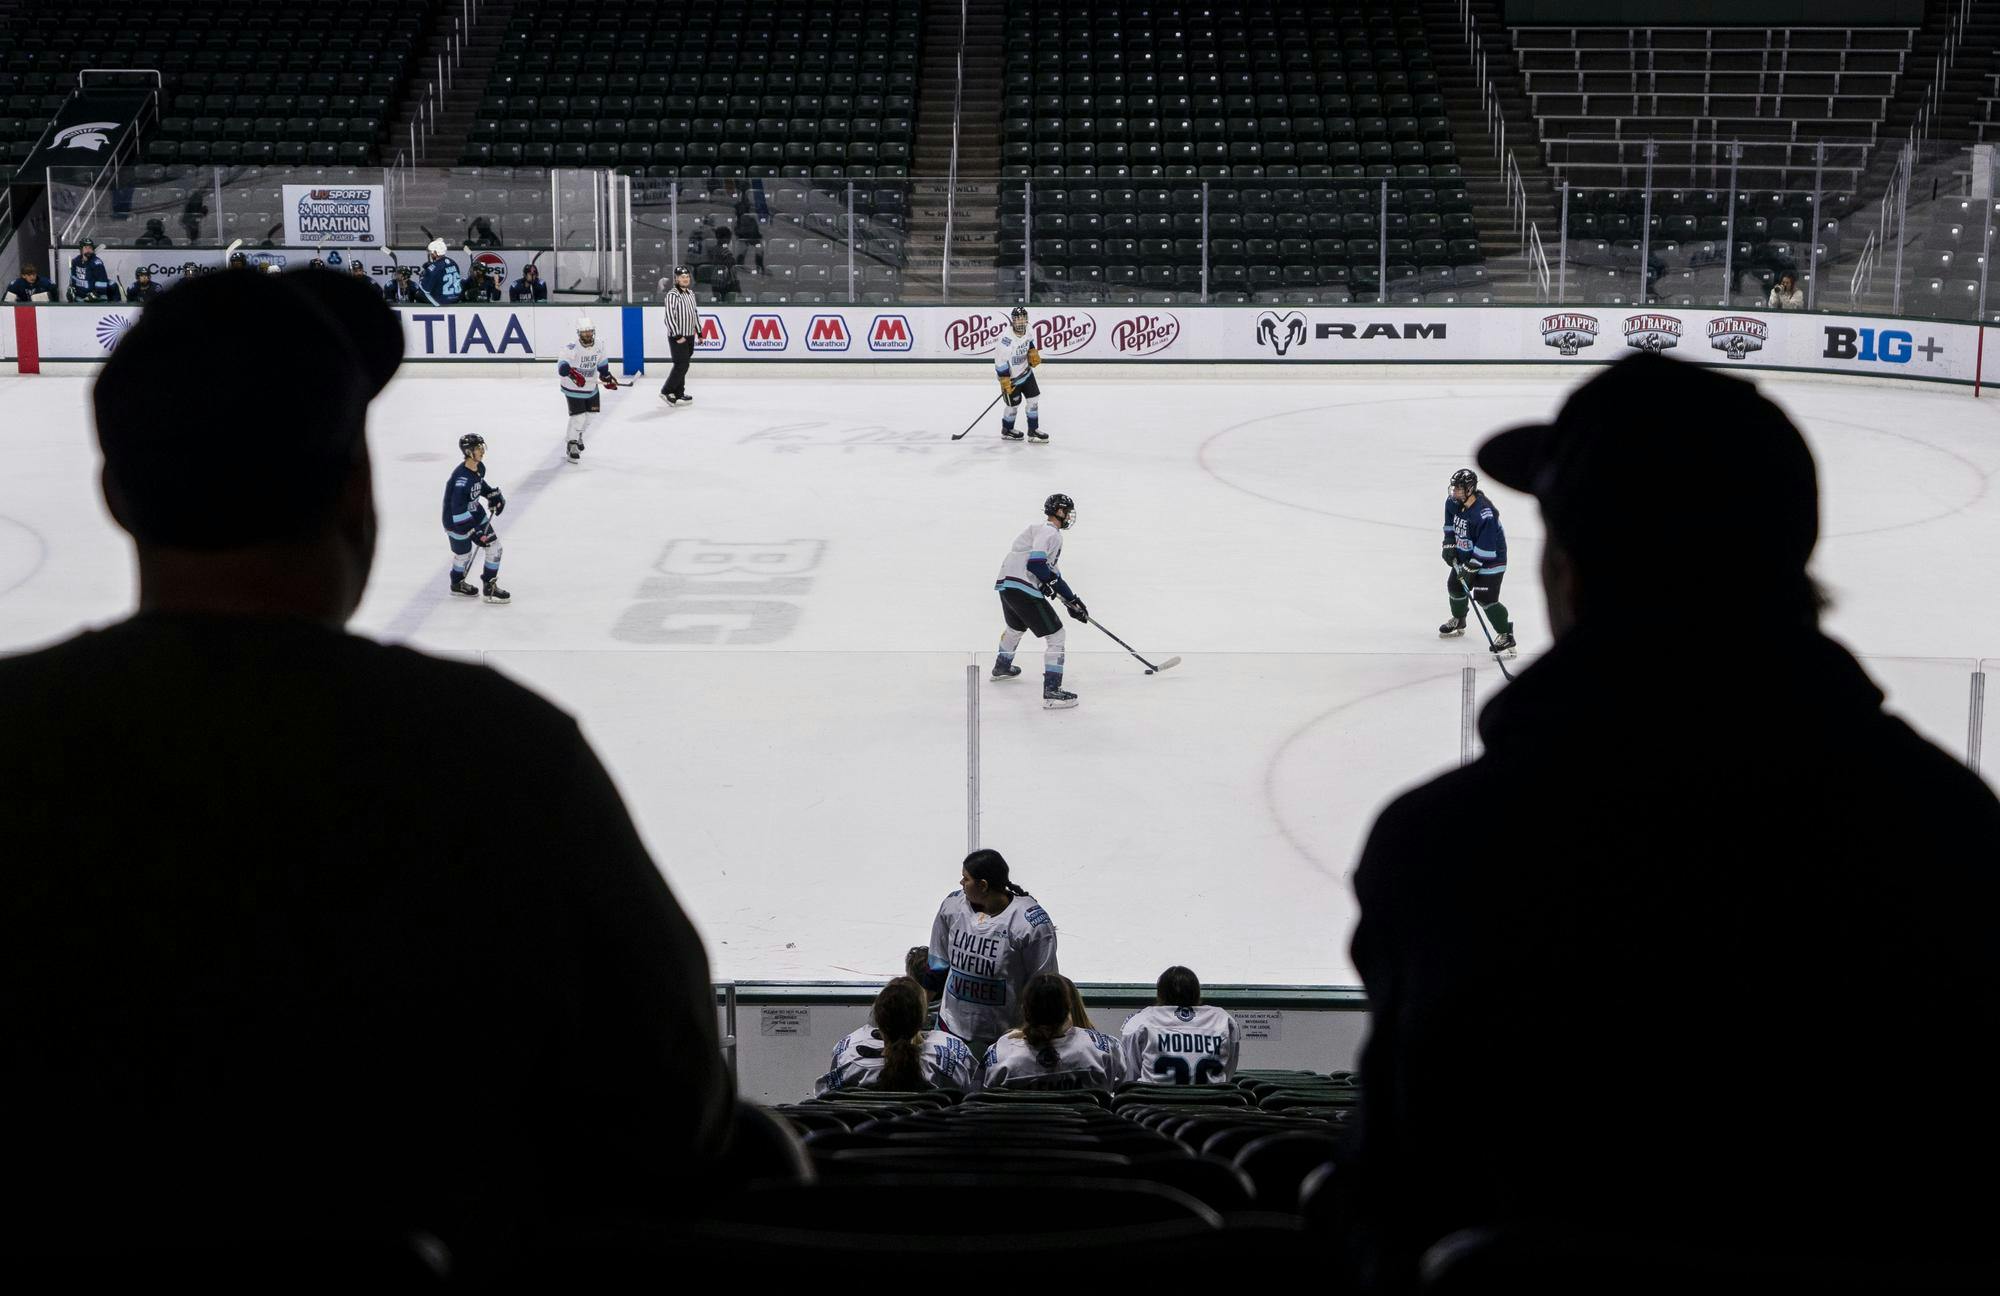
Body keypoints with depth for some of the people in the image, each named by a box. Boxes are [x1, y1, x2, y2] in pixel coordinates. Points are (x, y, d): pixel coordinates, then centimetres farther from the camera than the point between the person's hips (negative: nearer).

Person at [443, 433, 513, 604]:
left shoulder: (480, 467, -7)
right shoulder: (461, 478, -33)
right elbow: (458, 510, -33)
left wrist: (493, 494, 8)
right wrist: (473, 530, -31)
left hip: (476, 514, 8)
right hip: (456, 520, -8)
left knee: (494, 546, 5)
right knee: (464, 554, 10)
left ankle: (489, 586, 18)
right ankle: (457, 584, 40)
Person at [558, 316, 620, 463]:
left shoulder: (598, 348, -4)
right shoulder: (572, 349, -25)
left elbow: (602, 364, 14)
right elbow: (562, 366, -34)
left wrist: (607, 377, 9)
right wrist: (573, 374, -50)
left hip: (591, 388, 7)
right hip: (573, 388, -7)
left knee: (589, 413, 17)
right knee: (578, 416, -12)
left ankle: (578, 435, 43)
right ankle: (572, 445, 4)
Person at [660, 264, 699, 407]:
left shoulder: (690, 293, 12)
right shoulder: (672, 295, -14)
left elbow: (695, 313, 22)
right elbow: (670, 317, -19)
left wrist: (699, 331, 18)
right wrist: (678, 336, -21)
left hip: (689, 336, 8)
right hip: (677, 336, -8)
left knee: (683, 365, 11)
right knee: (681, 365, -12)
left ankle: (678, 394, 17)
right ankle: (666, 392, -4)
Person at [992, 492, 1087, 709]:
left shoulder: (1050, 533, 25)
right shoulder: (1048, 531, -7)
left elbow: (1052, 574, 26)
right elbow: (1036, 563, -21)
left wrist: (1072, 601, 22)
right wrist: (1055, 581, -11)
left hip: (1006, 585, 11)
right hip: (1022, 587, -11)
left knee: (1016, 627, 38)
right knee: (1055, 635, -8)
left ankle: (1001, 667, 62)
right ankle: (1052, 692, -13)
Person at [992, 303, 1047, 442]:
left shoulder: (1027, 332, -9)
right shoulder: (1007, 339, -32)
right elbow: (1000, 361, -28)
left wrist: (1033, 353, 4)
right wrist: (1005, 381, -25)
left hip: (1025, 372, 7)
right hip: (1010, 376, -7)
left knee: (1034, 398, 6)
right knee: (1014, 404, 5)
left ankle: (1033, 431, 17)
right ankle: (1006, 430, 30)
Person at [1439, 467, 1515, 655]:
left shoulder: (1484, 514, -34)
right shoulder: (1453, 502, -9)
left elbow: (1485, 547, -31)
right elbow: (1450, 524, 13)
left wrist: (1471, 568, -27)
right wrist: (1449, 545, 5)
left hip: (1490, 557, -9)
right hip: (1465, 554, 9)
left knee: (1486, 597, -17)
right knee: (1455, 585, 17)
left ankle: (1506, 635, -7)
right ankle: (1458, 621, 44)